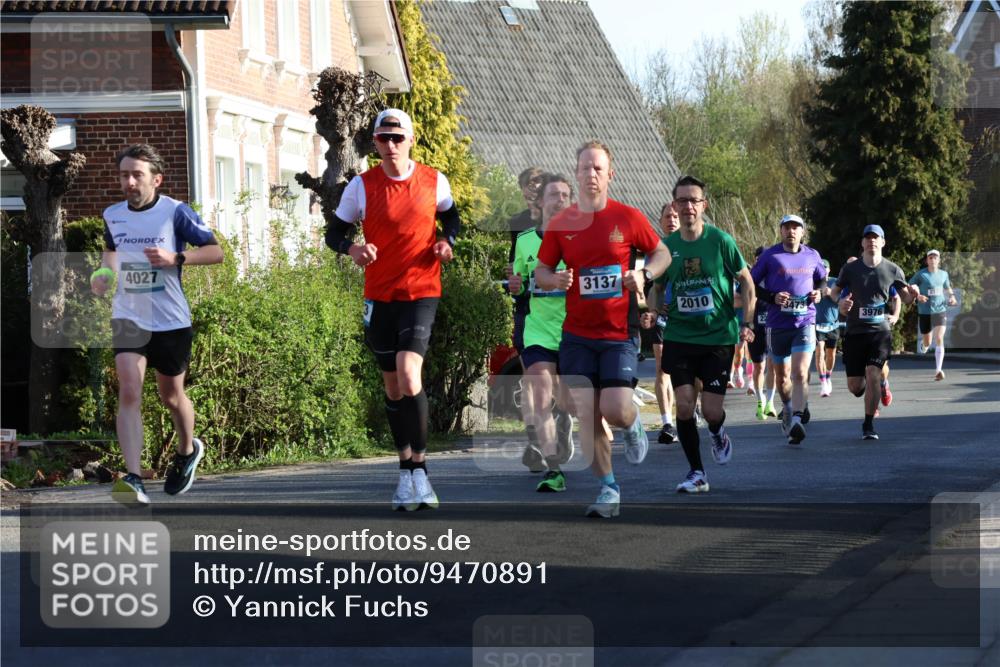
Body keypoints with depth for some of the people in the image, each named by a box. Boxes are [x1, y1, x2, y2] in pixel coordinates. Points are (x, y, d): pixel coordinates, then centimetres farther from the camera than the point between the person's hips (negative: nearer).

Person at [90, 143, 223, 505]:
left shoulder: (176, 212, -11)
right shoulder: (112, 215, 2)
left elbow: (215, 251, -7)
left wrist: (176, 258, -22)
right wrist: (103, 273, 2)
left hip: (171, 321, -2)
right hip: (128, 318, 2)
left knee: (171, 395, 15)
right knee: (129, 391, -17)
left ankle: (188, 450, 47)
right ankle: (134, 479, -26)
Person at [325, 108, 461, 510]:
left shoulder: (434, 182, 0)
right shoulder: (362, 186, -1)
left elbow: (450, 216, 19)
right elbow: (334, 231, 4)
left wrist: (447, 241, -3)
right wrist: (351, 247, -18)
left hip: (422, 293, -2)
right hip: (380, 296, 2)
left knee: (409, 374, -20)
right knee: (393, 386, 10)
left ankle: (419, 469, -14)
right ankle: (408, 471, 22)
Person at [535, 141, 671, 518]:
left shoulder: (628, 218, -2)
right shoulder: (560, 225, 3)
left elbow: (662, 253, 10)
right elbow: (541, 272, 10)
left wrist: (643, 274, -10)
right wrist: (555, 280, -13)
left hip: (619, 333, -2)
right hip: (577, 334, 2)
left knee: (615, 410, -11)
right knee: (586, 415, -3)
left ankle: (633, 426, 27)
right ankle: (608, 489, 9)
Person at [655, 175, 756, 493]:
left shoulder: (720, 241, -7)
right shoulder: (667, 246, 1)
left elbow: (746, 281, 3)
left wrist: (747, 322, -5)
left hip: (719, 336, -2)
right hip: (679, 336, 2)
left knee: (711, 410, -5)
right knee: (684, 405, -8)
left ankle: (718, 435, 32)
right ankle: (696, 473, 6)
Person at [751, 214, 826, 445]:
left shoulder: (812, 256, 7)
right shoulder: (770, 255, -1)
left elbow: (822, 278, 26)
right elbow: (750, 283, 3)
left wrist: (819, 292, 3)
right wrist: (772, 297, -11)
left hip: (805, 322, 0)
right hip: (777, 324, 0)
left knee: (800, 374, -17)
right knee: (782, 376, 12)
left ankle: (797, 421, -24)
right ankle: (788, 408, 40)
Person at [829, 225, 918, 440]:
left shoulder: (892, 270, 3)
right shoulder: (850, 269, 3)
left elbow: (905, 298, 11)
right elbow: (835, 291, 14)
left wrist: (912, 294, -13)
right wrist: (841, 302, -9)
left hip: (880, 331, -1)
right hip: (855, 331, 1)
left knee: (873, 374, -19)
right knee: (854, 387, 1)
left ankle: (869, 426, -8)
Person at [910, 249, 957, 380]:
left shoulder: (944, 274, 7)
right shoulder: (921, 274, -5)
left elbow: (948, 287, 25)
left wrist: (952, 296, 5)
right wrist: (917, 296, -20)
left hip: (940, 311, 1)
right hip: (924, 312, -1)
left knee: (939, 339, -16)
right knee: (927, 343, 9)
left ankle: (938, 370, -19)